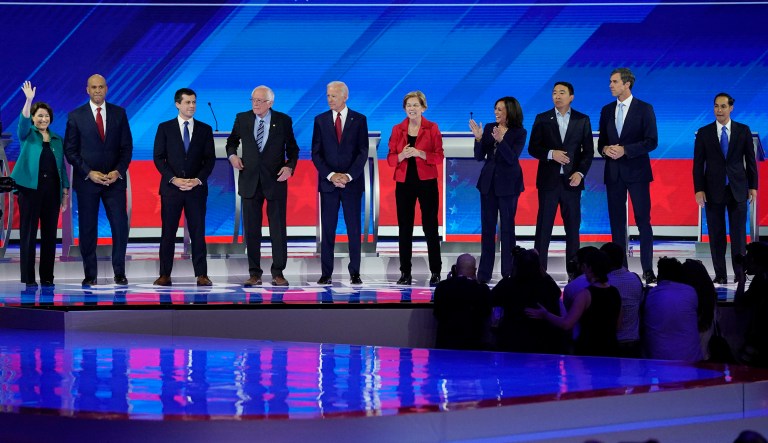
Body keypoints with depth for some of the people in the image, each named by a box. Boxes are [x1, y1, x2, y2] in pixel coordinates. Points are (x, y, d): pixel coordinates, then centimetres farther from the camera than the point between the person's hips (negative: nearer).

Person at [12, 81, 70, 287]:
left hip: (52, 189, 3)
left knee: (50, 233, 4)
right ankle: (28, 277, 0)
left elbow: (62, 166, 16)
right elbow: (23, 121, -14)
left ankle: (47, 276, 10)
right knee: (28, 232, -3)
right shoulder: (27, 135, 7)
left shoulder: (57, 139, 16)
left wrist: (66, 190, 10)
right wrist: (29, 100, -28)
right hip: (30, 188, -3)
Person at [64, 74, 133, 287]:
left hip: (115, 179, 1)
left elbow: (127, 147, 7)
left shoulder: (119, 113, 7)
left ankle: (119, 272, 8)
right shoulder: (76, 116, 2)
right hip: (87, 180, -1)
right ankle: (90, 275, 9)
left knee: (120, 226, -4)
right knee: (87, 229, 2)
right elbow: (70, 150, 1)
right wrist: (89, 173, -10)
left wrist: (118, 171, -8)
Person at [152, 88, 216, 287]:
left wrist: (198, 180, -9)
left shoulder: (205, 129, 8)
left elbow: (210, 159, 5)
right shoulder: (165, 128, 5)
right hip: (171, 188, -1)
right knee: (168, 232, 1)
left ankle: (201, 274, 2)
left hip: (197, 188, 1)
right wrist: (174, 179, -11)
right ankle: (165, 275, 4)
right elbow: (158, 158, 1)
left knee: (198, 232, 0)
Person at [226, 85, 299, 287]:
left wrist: (290, 166, -10)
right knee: (251, 229, 4)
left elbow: (292, 148, 6)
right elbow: (231, 141, 17)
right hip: (250, 180, 2)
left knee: (278, 228, 1)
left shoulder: (283, 120, 0)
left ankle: (278, 272, 8)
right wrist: (232, 155, -3)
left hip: (275, 180, -2)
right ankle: (254, 273, 10)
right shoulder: (242, 118, 4)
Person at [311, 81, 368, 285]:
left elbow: (363, 152, -2)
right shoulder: (320, 120, 6)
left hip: (352, 182, -1)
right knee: (327, 229, 1)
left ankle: (355, 272, 7)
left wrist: (348, 176, -13)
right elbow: (316, 153, 2)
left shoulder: (359, 120, 3)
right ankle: (326, 274, 4)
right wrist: (331, 175, -10)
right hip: (327, 182, 1)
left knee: (354, 228, 2)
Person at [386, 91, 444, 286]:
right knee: (405, 228, 3)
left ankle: (435, 272, 6)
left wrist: (420, 153, -19)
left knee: (430, 227, 0)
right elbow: (390, 158, 5)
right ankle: (405, 273, 9)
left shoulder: (432, 129, 0)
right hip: (404, 182, 2)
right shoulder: (397, 129, 6)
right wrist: (401, 155, -16)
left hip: (427, 182, -2)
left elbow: (439, 157, -4)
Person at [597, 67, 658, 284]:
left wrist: (625, 149, -16)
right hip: (613, 173, 4)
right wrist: (605, 149, -8)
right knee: (617, 222, 5)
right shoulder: (607, 110, 11)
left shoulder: (644, 109, -3)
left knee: (643, 221, -4)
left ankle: (647, 269, -1)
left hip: (636, 172, -4)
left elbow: (652, 141, -8)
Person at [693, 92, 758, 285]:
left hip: (737, 189, 0)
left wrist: (753, 186, 3)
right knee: (716, 235, 2)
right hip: (713, 189, 0)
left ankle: (740, 273, 6)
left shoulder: (743, 131, 4)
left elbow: (750, 160, 7)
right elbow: (698, 163, 2)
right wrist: (699, 189, -6)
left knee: (739, 233, 1)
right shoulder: (704, 132, 3)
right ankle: (720, 274, 7)